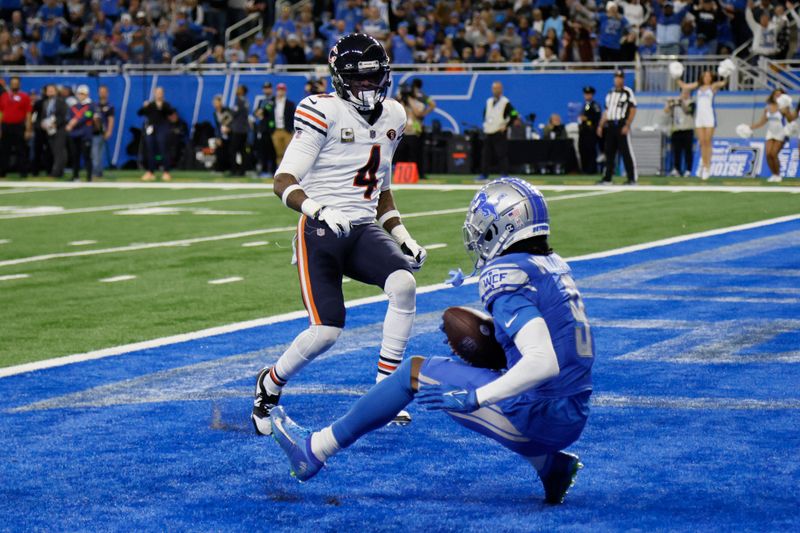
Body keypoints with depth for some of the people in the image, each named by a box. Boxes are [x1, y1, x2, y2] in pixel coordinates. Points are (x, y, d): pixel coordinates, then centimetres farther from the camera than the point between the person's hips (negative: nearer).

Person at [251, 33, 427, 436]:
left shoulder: (392, 116, 11)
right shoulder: (322, 112, -10)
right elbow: (283, 182, -15)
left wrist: (402, 237, 14)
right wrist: (318, 211, -32)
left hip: (365, 229, 5)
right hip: (320, 234, -5)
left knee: (404, 284, -25)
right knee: (326, 332, -14)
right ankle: (269, 384, 17)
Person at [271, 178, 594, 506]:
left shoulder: (507, 274, -15)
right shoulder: (555, 266, 12)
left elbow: (544, 362, -27)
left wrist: (473, 397, -26)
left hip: (537, 416, -8)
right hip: (574, 422, 8)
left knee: (414, 372, 4)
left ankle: (314, 452, 15)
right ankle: (551, 464, 15)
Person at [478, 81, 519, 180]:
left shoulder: (505, 103, -7)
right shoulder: (489, 101, 13)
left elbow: (514, 115, -11)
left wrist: (505, 126, -12)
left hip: (499, 132, -6)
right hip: (488, 132, 6)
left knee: (502, 154, -7)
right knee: (486, 153, 6)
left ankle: (504, 174, -4)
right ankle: (484, 173, 11)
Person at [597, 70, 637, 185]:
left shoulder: (628, 92, -3)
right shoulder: (610, 93, 17)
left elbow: (633, 110, -8)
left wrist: (627, 125, -16)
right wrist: (600, 126, 15)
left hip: (622, 125, -6)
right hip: (610, 126, 6)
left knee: (626, 151, -8)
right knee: (609, 152, 8)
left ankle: (633, 178, -6)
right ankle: (607, 178, 13)